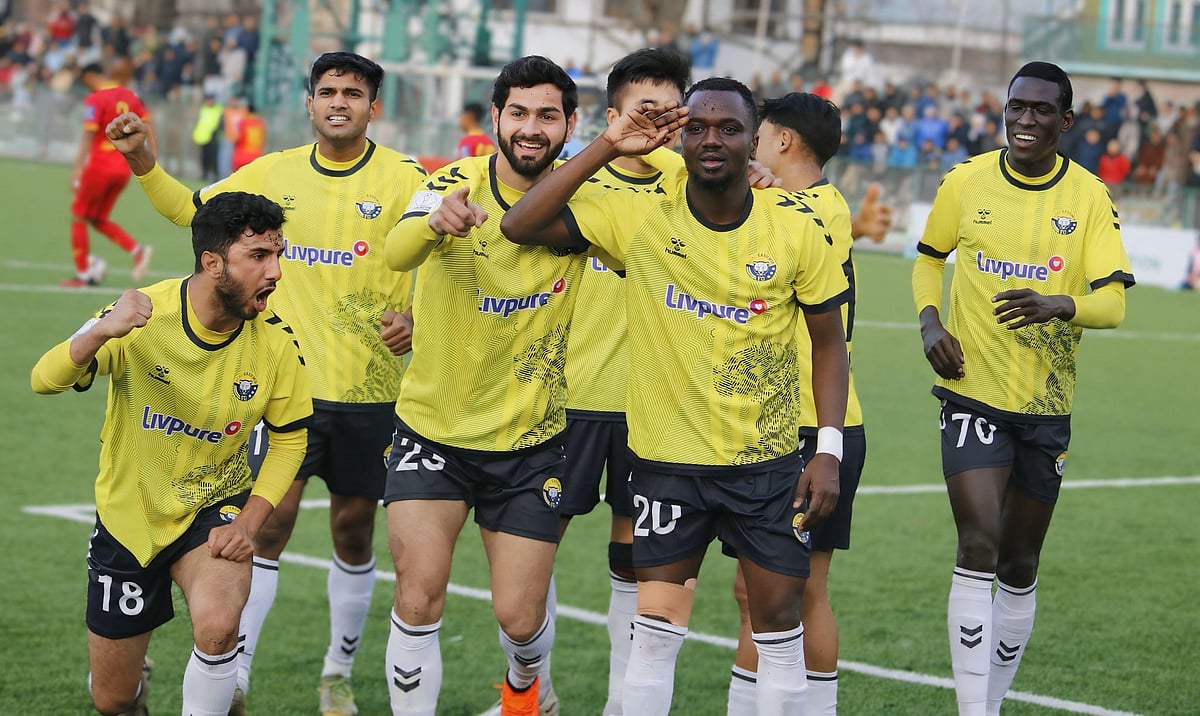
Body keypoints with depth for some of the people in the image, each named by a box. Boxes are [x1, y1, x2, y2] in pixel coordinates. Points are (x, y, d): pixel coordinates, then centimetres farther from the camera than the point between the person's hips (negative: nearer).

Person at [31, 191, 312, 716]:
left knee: (217, 628, -33)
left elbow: (289, 438, -2)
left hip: (214, 511, 0)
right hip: (128, 515, 0)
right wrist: (102, 332, -49)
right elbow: (45, 380, -29)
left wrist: (250, 521, -15)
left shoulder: (275, 341, -16)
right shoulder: (144, 316, -22)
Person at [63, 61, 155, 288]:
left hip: (100, 166, -7)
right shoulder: (129, 96, 8)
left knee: (78, 216, 9)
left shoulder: (95, 100, -12)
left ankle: (83, 274, 6)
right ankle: (137, 250, -2)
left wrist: (77, 169, -20)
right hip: (123, 168, 7)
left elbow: (88, 135, -18)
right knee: (99, 220, 18)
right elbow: (147, 125, 9)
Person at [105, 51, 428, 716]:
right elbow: (190, 209, 17)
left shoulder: (405, 180, -6)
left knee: (353, 531, 9)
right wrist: (141, 161, 2)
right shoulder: (273, 174, 4)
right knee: (268, 522, -7)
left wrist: (417, 319, -20)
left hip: (370, 392, -1)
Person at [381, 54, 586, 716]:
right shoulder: (457, 184, -13)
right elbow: (397, 253, -32)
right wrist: (436, 221, -57)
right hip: (433, 430, -1)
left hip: (530, 444, 1)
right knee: (418, 596, -13)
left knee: (519, 615, 4)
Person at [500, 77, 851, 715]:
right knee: (657, 628, -1)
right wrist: (605, 149, -14)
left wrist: (829, 451, -5)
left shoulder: (796, 226, -5)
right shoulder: (639, 217, -7)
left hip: (768, 462, 1)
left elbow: (828, 342, 3)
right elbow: (519, 226, -12)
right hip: (667, 460, -1)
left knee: (779, 625, 6)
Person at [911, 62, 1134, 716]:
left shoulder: (1089, 197, -3)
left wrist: (1056, 305, -30)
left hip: (1047, 404, 2)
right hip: (973, 392, -1)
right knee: (978, 548, -16)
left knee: (1019, 566, 10)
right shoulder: (966, 183, -1)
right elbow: (929, 257, 16)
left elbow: (1111, 301, -9)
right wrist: (929, 321, -3)